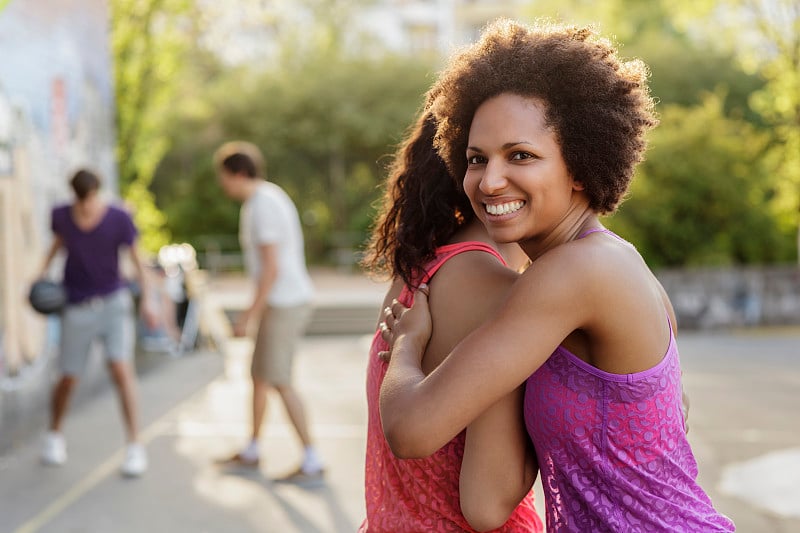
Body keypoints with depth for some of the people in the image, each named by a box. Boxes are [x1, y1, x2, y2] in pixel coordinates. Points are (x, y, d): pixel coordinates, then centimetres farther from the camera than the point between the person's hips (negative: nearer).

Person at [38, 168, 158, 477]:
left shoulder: (119, 219, -15)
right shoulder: (61, 215, -10)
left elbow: (135, 256, -4)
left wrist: (146, 299, -8)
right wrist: (44, 269, 0)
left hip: (114, 303, -1)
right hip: (78, 309, 2)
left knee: (121, 369, -18)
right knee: (69, 379, 7)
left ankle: (135, 446, -10)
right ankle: (54, 435, 36)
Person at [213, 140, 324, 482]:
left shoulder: (263, 205, -17)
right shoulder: (270, 196, 14)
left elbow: (271, 268, -22)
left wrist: (248, 316, -18)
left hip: (284, 304, -10)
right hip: (289, 300, 10)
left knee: (279, 382, -7)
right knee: (259, 375, 17)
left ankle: (312, 462, -2)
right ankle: (251, 452, 30)